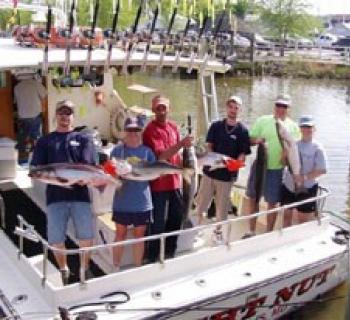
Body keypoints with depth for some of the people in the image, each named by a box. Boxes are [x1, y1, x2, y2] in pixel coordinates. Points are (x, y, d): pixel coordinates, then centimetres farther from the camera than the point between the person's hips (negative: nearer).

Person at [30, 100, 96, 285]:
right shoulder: (45, 141, 14)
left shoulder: (83, 140, 13)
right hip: (55, 196, 1)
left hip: (80, 194, 0)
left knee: (86, 238, 0)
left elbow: (89, 166, 2)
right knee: (56, 240, 2)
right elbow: (36, 169, 5)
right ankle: (63, 271, 26)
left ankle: (85, 268, 25)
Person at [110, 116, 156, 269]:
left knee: (139, 234, 12)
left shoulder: (147, 151, 2)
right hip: (122, 201, 0)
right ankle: (116, 267, 24)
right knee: (120, 234, 11)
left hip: (142, 202, 1)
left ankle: (138, 267, 25)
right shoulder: (117, 150, 0)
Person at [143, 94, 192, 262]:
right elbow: (160, 155, -25)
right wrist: (180, 144, -34)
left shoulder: (173, 127, 8)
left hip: (174, 181, 8)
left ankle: (170, 253, 33)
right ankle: (154, 258, 15)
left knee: (176, 218, 17)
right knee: (158, 223, 0)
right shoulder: (150, 130, -15)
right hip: (159, 183, -7)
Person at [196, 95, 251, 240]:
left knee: (222, 206, 9)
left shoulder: (242, 130, -2)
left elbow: (243, 154, -4)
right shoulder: (216, 126, 3)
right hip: (210, 170, 2)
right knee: (201, 202, 8)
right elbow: (208, 146, 1)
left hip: (227, 174, -2)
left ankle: (218, 231, 27)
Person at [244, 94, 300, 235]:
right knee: (252, 198, 9)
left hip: (277, 169, -1)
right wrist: (257, 140, -20)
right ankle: (251, 231, 24)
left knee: (272, 203, 6)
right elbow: (250, 139, 2)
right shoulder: (262, 120, 1)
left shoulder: (293, 126, 2)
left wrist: (288, 152, -17)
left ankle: (269, 233, 20)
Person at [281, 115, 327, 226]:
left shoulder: (317, 148, -8)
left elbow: (322, 170, -14)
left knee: (303, 220, 6)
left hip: (306, 188, -4)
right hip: (288, 186, 4)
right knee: (287, 215, 16)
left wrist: (305, 177, -21)